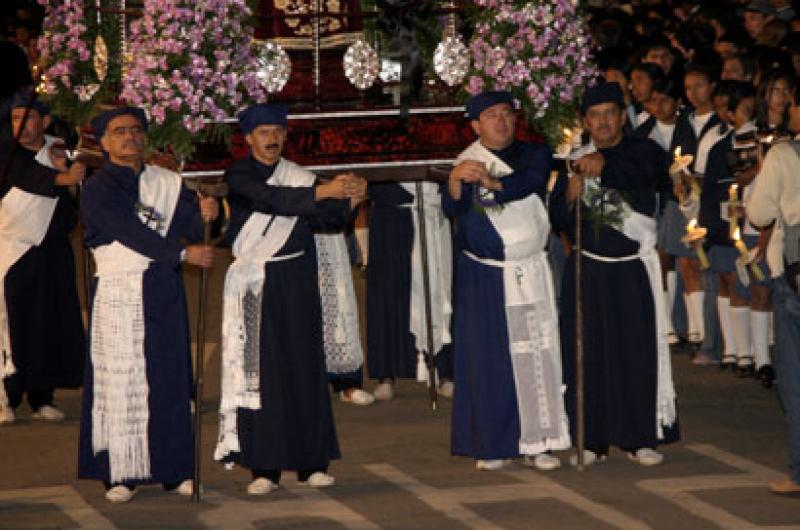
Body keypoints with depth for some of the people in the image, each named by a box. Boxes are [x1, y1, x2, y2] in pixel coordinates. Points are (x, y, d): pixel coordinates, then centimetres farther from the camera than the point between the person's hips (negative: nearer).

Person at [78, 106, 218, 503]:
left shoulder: (167, 183, 11)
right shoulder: (97, 190, -1)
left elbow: (191, 228, 4)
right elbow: (128, 233, -12)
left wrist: (204, 216, -19)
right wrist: (182, 253, -17)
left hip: (164, 291, 4)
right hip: (118, 293, -4)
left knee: (170, 377, 4)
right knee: (120, 377, -4)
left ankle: (175, 469, 8)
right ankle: (120, 474, -1)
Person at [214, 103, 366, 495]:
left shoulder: (299, 176, 9)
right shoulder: (239, 176, 0)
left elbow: (325, 219, -2)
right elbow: (270, 199, -19)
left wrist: (349, 202, -21)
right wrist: (320, 192, -28)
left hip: (296, 283, 3)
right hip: (254, 283, -3)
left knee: (304, 367, 1)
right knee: (259, 370, -4)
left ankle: (311, 462, 6)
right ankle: (264, 467, -2)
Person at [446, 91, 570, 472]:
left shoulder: (534, 154, 5)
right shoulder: (467, 162, 1)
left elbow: (531, 180, -17)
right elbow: (452, 208, -16)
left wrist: (492, 182, -33)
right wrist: (454, 180, -37)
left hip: (530, 271, 2)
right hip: (483, 278, -2)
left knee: (535, 354, 0)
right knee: (488, 358, -4)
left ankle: (537, 442, 4)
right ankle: (492, 444, 0)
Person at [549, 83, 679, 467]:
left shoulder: (642, 151, -1)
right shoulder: (575, 162, 8)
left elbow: (642, 174, -25)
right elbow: (558, 220, 5)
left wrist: (605, 165, -42)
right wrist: (569, 196, -16)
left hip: (632, 269, -2)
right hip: (587, 272, 2)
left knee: (638, 351, -2)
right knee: (586, 353, 0)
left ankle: (639, 438, 7)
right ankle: (593, 439, 7)